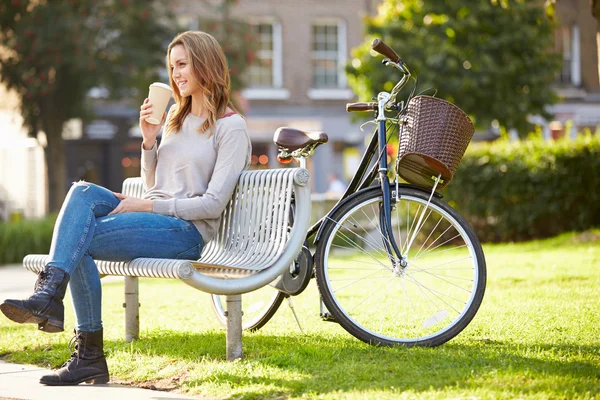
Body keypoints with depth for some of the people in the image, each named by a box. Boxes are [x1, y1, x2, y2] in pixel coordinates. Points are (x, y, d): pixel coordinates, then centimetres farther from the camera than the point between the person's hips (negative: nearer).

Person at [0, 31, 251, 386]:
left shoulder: (231, 127, -3)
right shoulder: (175, 116, 22)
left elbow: (213, 204, -11)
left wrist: (146, 206, -12)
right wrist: (149, 140, 6)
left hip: (187, 232, -7)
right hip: (155, 220, 7)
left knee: (79, 240, -23)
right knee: (84, 192, -22)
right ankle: (48, 294, -29)